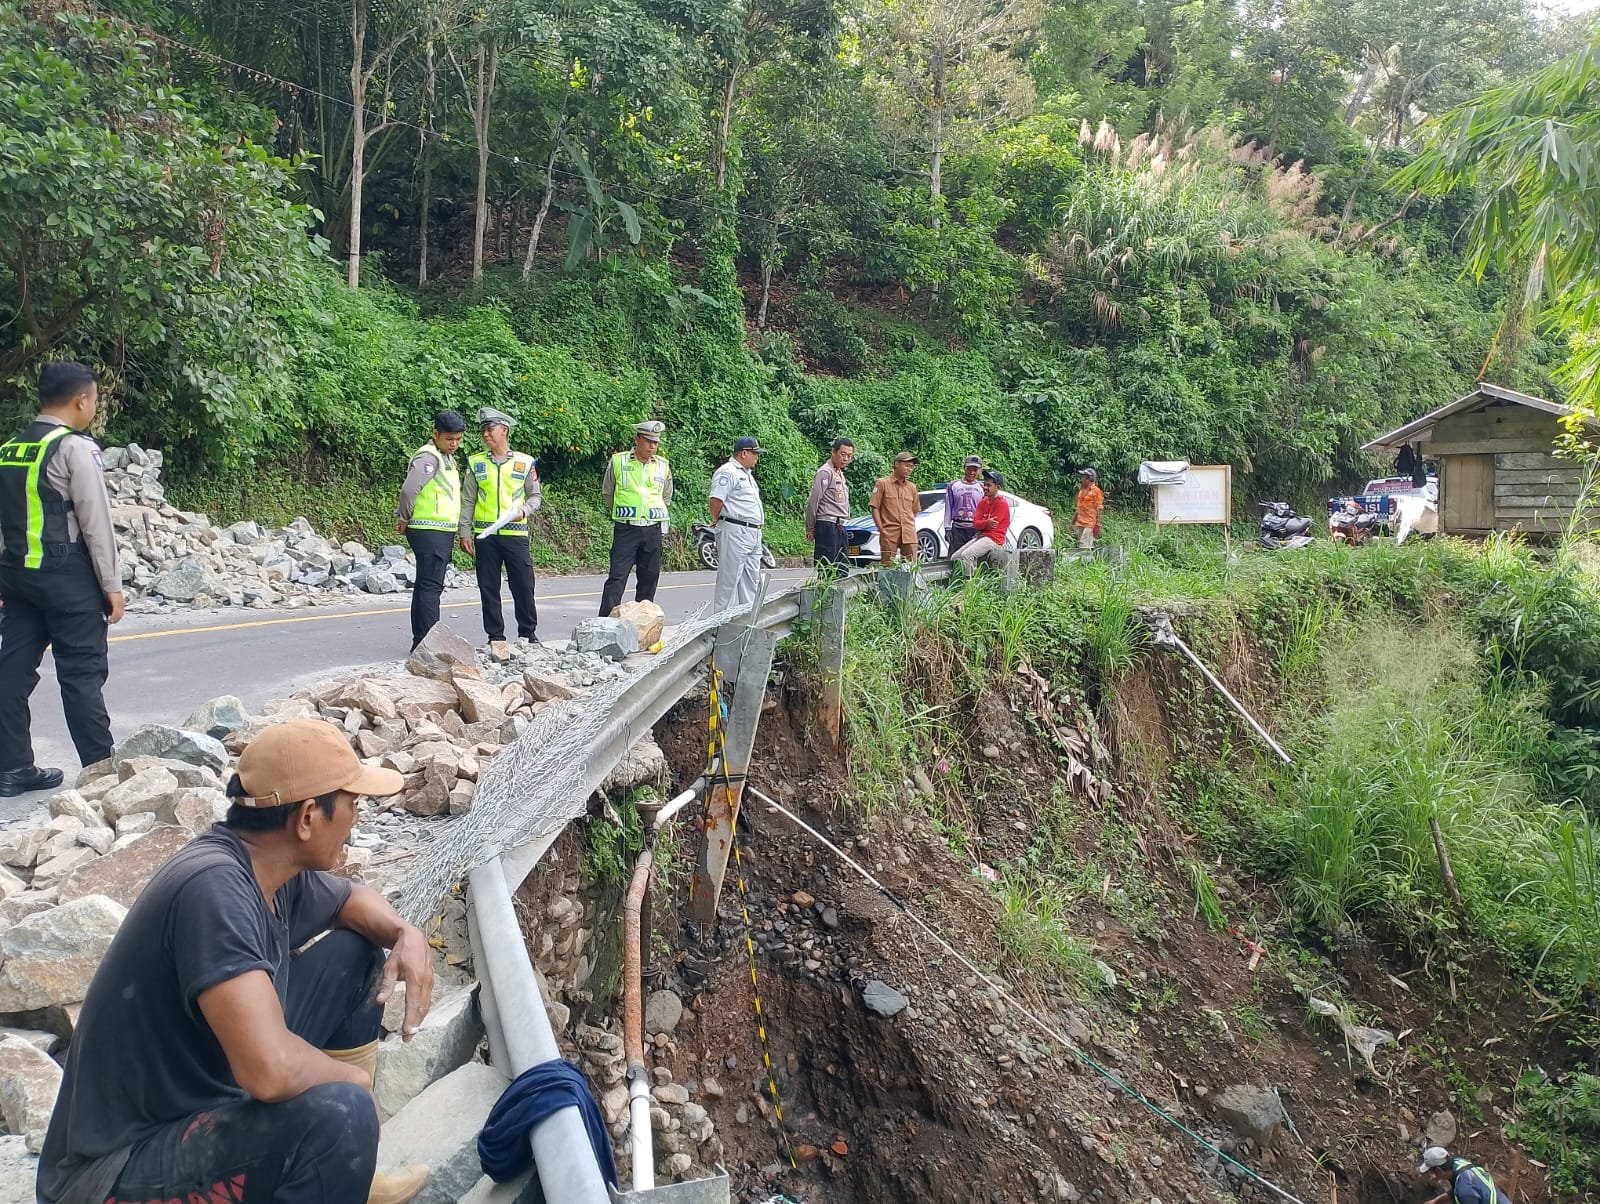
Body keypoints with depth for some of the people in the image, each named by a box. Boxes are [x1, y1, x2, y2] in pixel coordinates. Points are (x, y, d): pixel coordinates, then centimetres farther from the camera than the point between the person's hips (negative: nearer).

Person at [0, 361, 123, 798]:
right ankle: (101, 769, 5)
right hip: (67, 576, -7)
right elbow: (96, 524, -13)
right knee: (81, 673, -1)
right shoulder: (76, 449, -11)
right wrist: (112, 585, -8)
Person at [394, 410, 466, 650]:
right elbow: (409, 490, -25)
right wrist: (404, 519, -12)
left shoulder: (447, 458, 17)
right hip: (429, 532, -10)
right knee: (430, 586, -11)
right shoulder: (428, 457, -15)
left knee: (426, 586, 12)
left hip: (443, 533, 10)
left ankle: (420, 641, 18)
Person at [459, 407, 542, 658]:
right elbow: (468, 500, 8)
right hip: (484, 534, 1)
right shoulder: (475, 462, 7)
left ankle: (528, 634, 17)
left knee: (524, 586, 1)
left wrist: (523, 510, -10)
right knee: (489, 588, 4)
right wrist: (465, 533, 2)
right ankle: (496, 639, 11)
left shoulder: (525, 462, 5)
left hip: (515, 534, -1)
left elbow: (536, 496, 10)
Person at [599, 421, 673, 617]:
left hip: (653, 530, 4)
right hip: (625, 529, -3)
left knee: (649, 579, 6)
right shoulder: (618, 461, -1)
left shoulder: (663, 465, 8)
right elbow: (607, 493, 12)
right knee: (617, 577, -10)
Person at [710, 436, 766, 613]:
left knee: (750, 580, 12)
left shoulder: (747, 473, 21)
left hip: (754, 532, 10)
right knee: (729, 579, -7)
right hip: (735, 532, -10)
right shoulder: (727, 472, -11)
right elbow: (715, 501, -17)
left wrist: (758, 527, 18)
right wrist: (720, 522, -4)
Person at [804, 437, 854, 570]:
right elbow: (813, 501, -12)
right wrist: (810, 529, -10)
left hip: (840, 527, 9)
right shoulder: (825, 473, -8)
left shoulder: (840, 474, 20)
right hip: (827, 526, -9)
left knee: (843, 569, 9)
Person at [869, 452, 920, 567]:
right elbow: (874, 508, -2)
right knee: (887, 567, -5)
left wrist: (911, 528, 11)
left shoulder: (912, 487, 15)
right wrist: (881, 529, -9)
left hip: (909, 535, 4)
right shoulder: (883, 483, 1)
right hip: (889, 534, -4)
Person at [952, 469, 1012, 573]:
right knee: (955, 558, 0)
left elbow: (992, 525, -15)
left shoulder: (1002, 503, -10)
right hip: (981, 536, 9)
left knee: (966, 555, -27)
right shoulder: (983, 502, 12)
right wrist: (987, 523, -19)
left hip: (994, 538, -9)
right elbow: (975, 524, 0)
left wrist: (982, 524, 1)